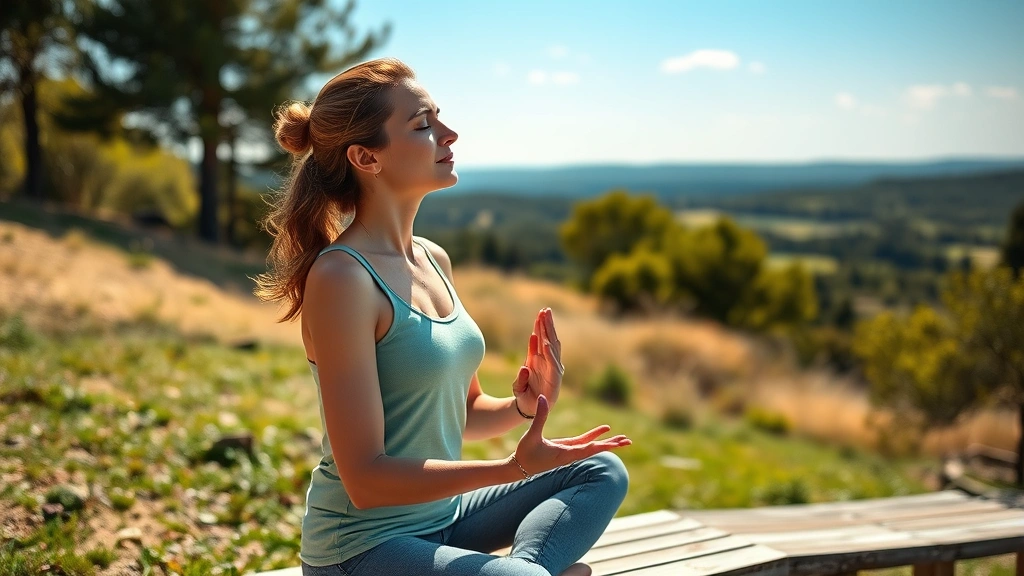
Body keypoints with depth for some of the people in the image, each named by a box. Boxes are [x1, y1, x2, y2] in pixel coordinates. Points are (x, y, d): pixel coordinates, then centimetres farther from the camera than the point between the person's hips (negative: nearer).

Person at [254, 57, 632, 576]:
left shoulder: (434, 260, 5)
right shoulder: (341, 278, -20)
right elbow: (365, 478, -23)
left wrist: (522, 407, -6)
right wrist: (513, 467, -26)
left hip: (442, 516, 9)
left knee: (602, 471, 6)